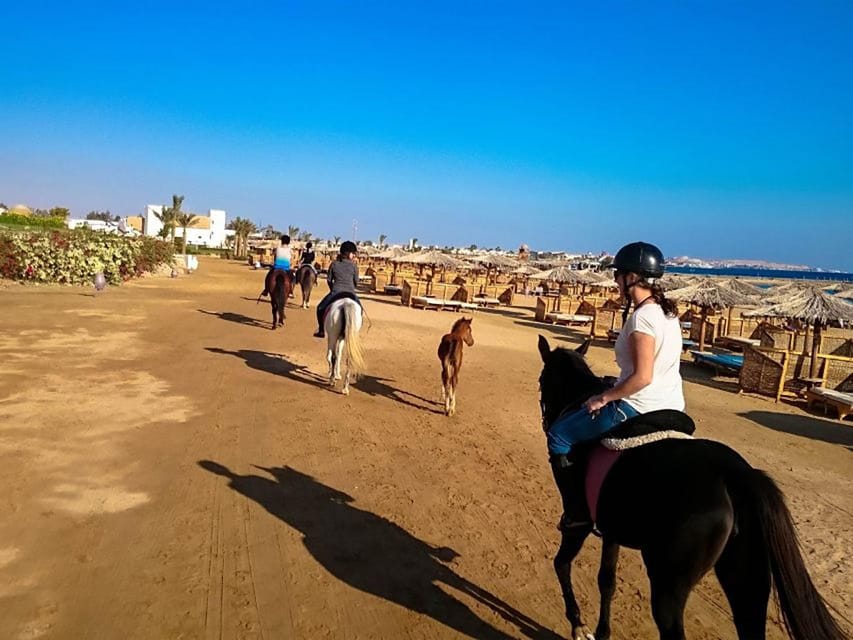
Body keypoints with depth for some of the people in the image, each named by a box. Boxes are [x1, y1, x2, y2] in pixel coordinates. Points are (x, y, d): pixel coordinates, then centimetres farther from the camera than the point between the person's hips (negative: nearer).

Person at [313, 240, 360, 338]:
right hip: (351, 293, 0)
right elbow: (356, 283, 4)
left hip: (335, 292, 0)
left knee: (320, 308, 23)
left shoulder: (334, 264, 4)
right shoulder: (354, 266, -1)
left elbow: (329, 280, 9)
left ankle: (321, 331, 20)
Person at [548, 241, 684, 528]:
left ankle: (582, 507, 10)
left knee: (559, 435, 4)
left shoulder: (642, 316, -22)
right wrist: (612, 390, 17)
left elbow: (642, 377, -26)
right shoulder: (668, 312, 7)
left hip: (640, 408, -10)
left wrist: (603, 398, -14)